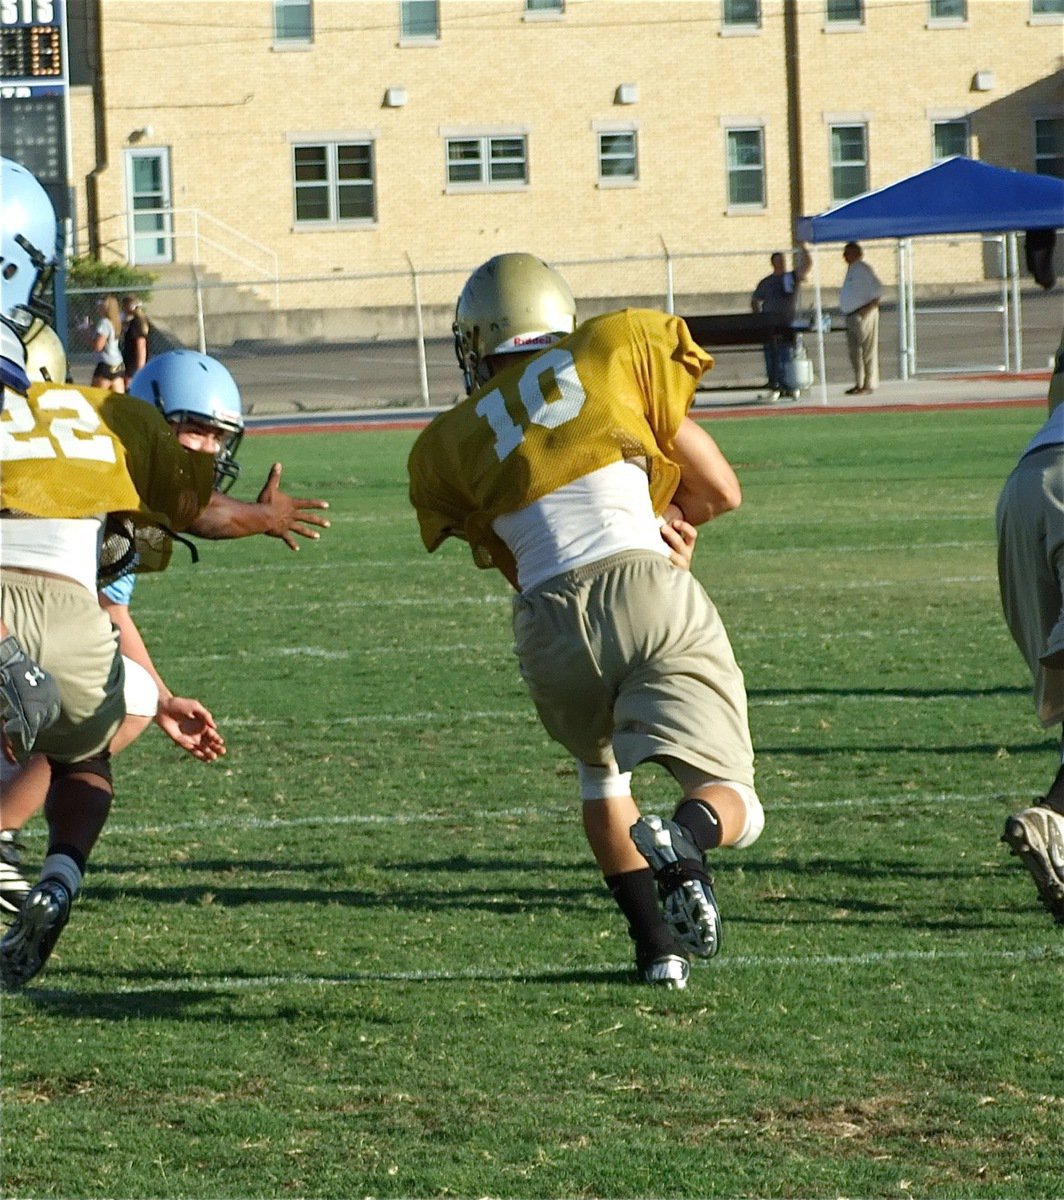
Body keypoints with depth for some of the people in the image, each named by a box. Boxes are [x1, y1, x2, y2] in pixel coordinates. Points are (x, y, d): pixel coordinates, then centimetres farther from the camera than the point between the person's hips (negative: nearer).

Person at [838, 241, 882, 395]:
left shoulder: (862, 269, -11)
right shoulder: (852, 269, 17)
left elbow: (878, 290, -17)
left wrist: (869, 308, -20)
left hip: (863, 315, -10)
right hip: (851, 316, 10)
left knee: (868, 350, -6)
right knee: (854, 351, 12)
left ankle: (869, 385, -6)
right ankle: (859, 384, 19)